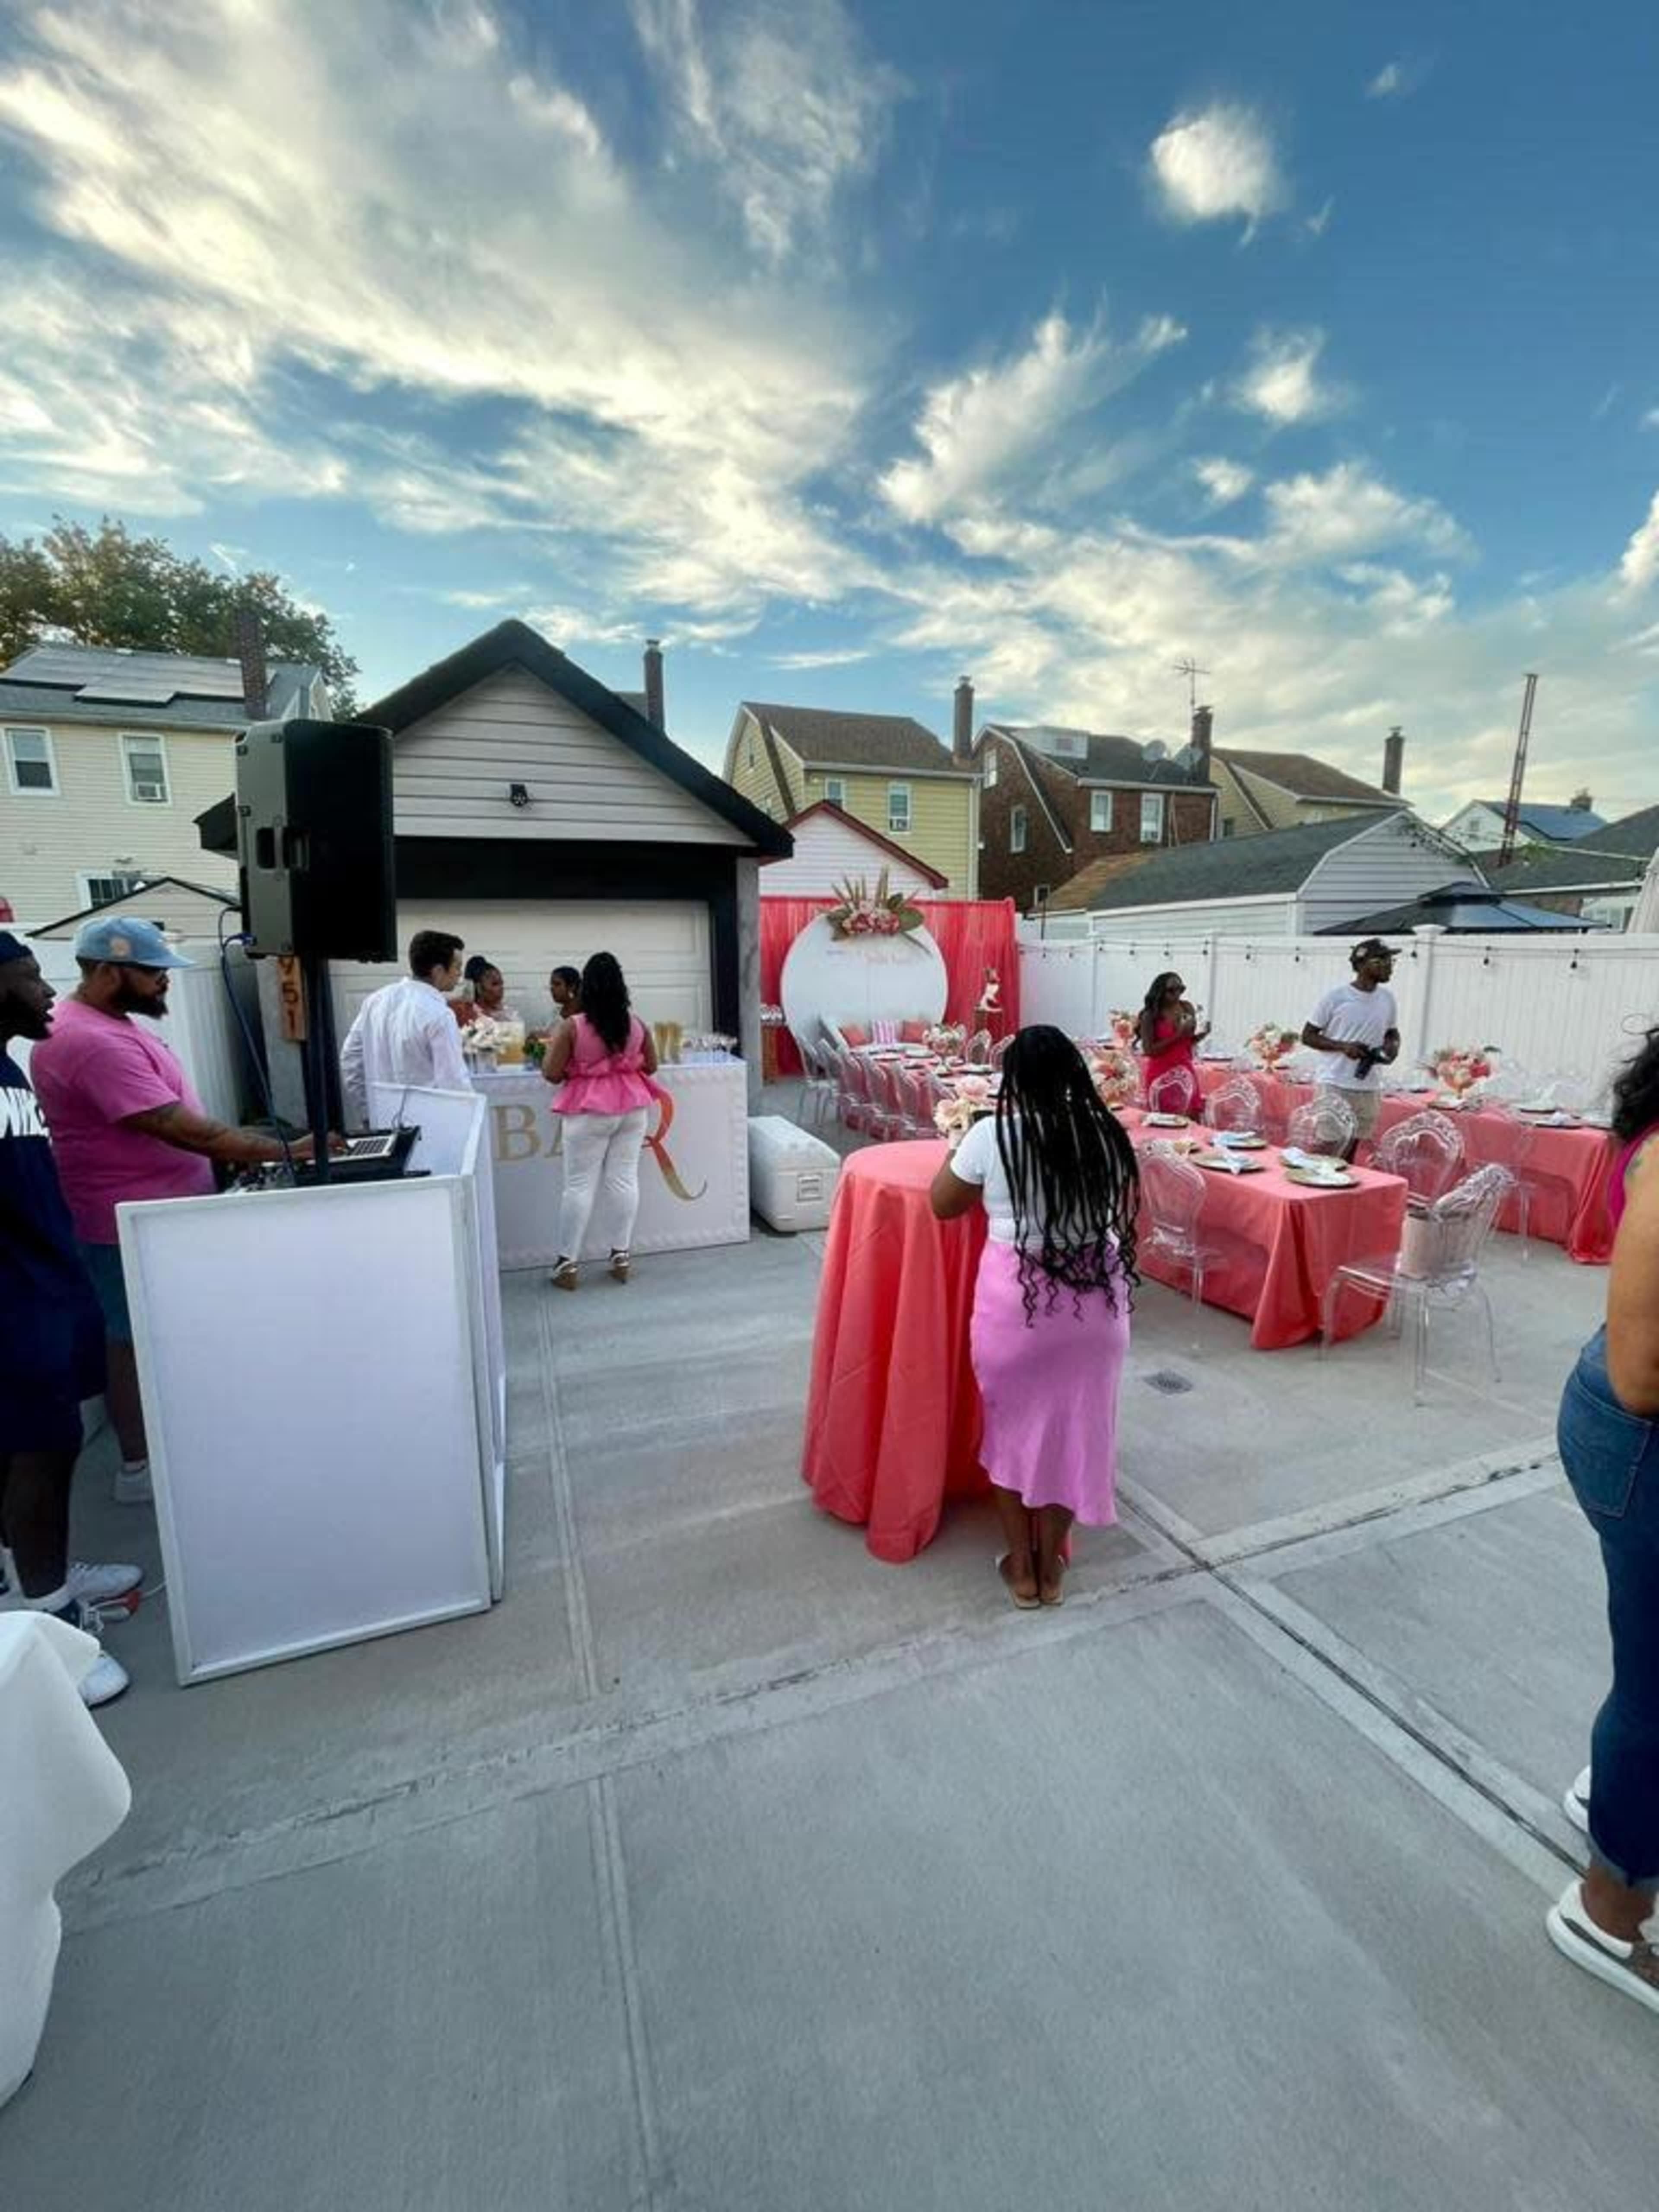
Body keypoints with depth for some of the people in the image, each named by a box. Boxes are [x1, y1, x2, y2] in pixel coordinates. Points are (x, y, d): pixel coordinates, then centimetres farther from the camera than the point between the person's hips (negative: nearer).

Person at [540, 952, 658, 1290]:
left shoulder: (571, 1027, -11)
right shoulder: (636, 1023, -1)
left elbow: (551, 1074, -9)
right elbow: (651, 1066, 9)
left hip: (590, 1113, -3)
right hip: (632, 1108, 4)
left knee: (580, 1184, 3)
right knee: (625, 1179, 8)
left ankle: (568, 1264, 10)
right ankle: (621, 1256, 16)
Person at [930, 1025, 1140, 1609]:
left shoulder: (992, 1134, -12)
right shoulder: (1106, 1133, -2)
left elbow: (942, 1205, 1)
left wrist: (963, 1149, 15)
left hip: (1015, 1296, -3)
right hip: (1097, 1297, 3)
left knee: (1014, 1427, 17)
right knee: (1073, 1428, 18)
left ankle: (1021, 1567, 31)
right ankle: (1051, 1567, 34)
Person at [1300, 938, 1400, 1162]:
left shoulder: (1387, 998, 7)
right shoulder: (1336, 997, -7)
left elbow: (1393, 1033, 22)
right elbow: (1307, 1036, -3)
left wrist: (1393, 1046, -2)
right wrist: (1343, 1046, -18)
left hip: (1368, 1090, 5)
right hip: (1333, 1086, -4)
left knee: (1349, 1155, 9)